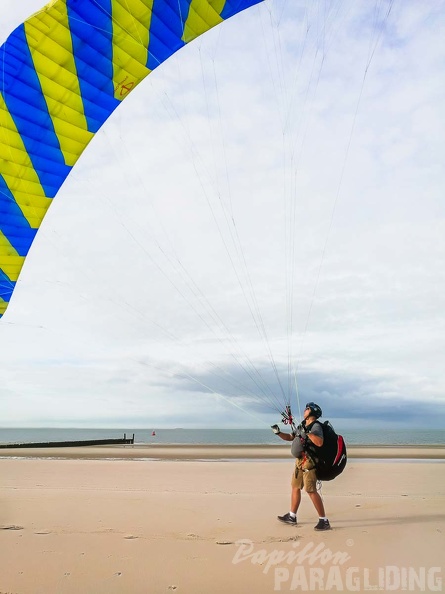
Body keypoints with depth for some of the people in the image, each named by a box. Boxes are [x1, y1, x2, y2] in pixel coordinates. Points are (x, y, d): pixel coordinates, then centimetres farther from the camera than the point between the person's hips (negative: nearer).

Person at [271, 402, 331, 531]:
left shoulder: (316, 426, -13)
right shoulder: (302, 426, 13)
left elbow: (319, 443, -29)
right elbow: (290, 437, 22)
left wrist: (307, 432, -31)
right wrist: (278, 433, 8)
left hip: (309, 462, -9)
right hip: (300, 462, 9)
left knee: (311, 490, -11)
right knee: (295, 487, 16)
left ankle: (324, 521, -2)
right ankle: (292, 517, 30)